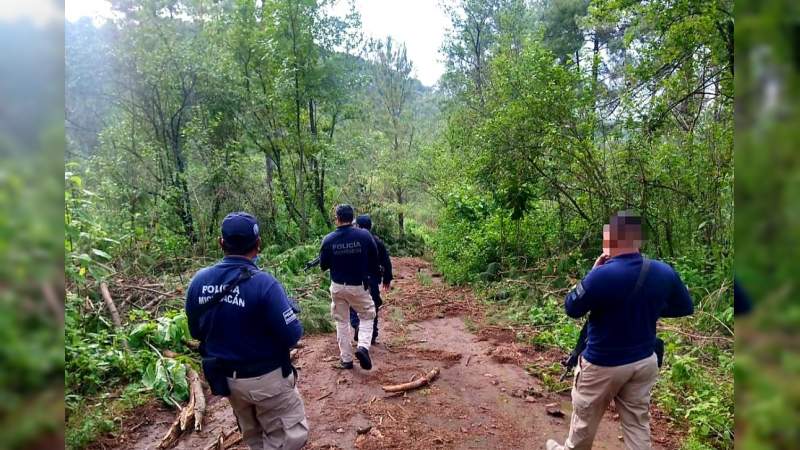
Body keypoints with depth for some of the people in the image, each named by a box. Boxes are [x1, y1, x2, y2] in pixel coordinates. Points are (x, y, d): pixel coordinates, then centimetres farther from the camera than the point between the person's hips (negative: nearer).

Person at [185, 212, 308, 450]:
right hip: (266, 378, -6)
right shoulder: (263, 283, -25)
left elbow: (196, 332, 6)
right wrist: (287, 310, -3)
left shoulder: (199, 281, -8)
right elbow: (292, 335, -22)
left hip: (226, 378, 7)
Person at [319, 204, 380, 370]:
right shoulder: (364, 235, -12)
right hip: (359, 286, -1)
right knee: (367, 316, 16)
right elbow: (374, 260, -3)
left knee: (342, 322, 16)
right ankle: (363, 347, -7)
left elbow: (323, 266, 0)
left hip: (338, 286, 1)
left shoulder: (328, 240, -10)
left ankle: (346, 359, 20)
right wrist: (372, 275, 15)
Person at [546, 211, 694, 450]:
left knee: (585, 416, 18)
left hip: (603, 363, -5)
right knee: (638, 422, 18)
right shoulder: (664, 272, -9)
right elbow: (685, 308, 8)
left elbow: (571, 308, -14)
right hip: (645, 361, 5)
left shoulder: (602, 274, -28)